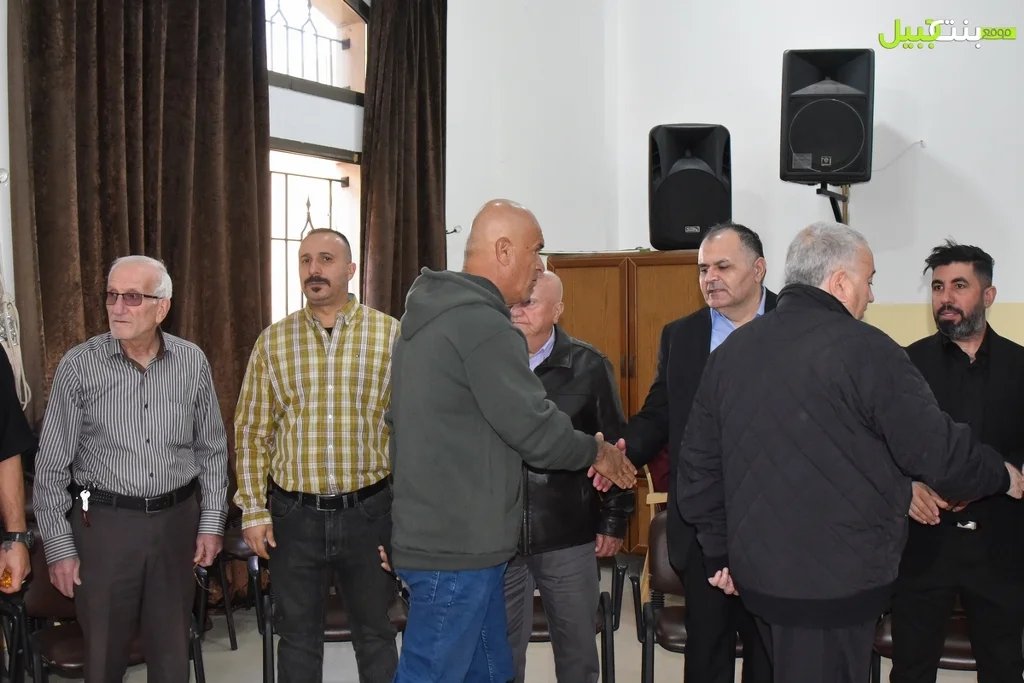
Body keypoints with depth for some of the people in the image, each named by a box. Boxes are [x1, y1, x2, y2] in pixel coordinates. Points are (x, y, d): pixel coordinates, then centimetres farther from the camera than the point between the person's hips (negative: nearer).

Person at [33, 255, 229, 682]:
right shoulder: (79, 366, -8)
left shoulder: (192, 362, -2)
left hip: (176, 519, 2)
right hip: (104, 522, -2)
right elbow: (52, 467, -4)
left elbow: (212, 450, 7)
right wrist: (58, 547, -6)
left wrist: (212, 522, 3)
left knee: (173, 648, 13)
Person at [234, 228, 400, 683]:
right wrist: (254, 510, 0)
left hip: (368, 511, -1)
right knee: (297, 635, 13)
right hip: (294, 514, 1)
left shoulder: (392, 335, -3)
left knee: (375, 633, 12)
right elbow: (252, 432, 5)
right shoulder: (272, 342, 2)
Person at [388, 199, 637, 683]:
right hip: (457, 546, -10)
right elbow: (535, 430, -17)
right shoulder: (482, 324, -19)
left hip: (432, 532, 10)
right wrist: (597, 452, 1)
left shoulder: (429, 315, 12)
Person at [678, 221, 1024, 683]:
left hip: (757, 572, 7)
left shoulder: (731, 351, 5)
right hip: (836, 582, -7)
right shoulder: (864, 350, -15)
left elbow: (699, 463, 8)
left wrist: (720, 552, 17)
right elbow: (940, 453, -13)